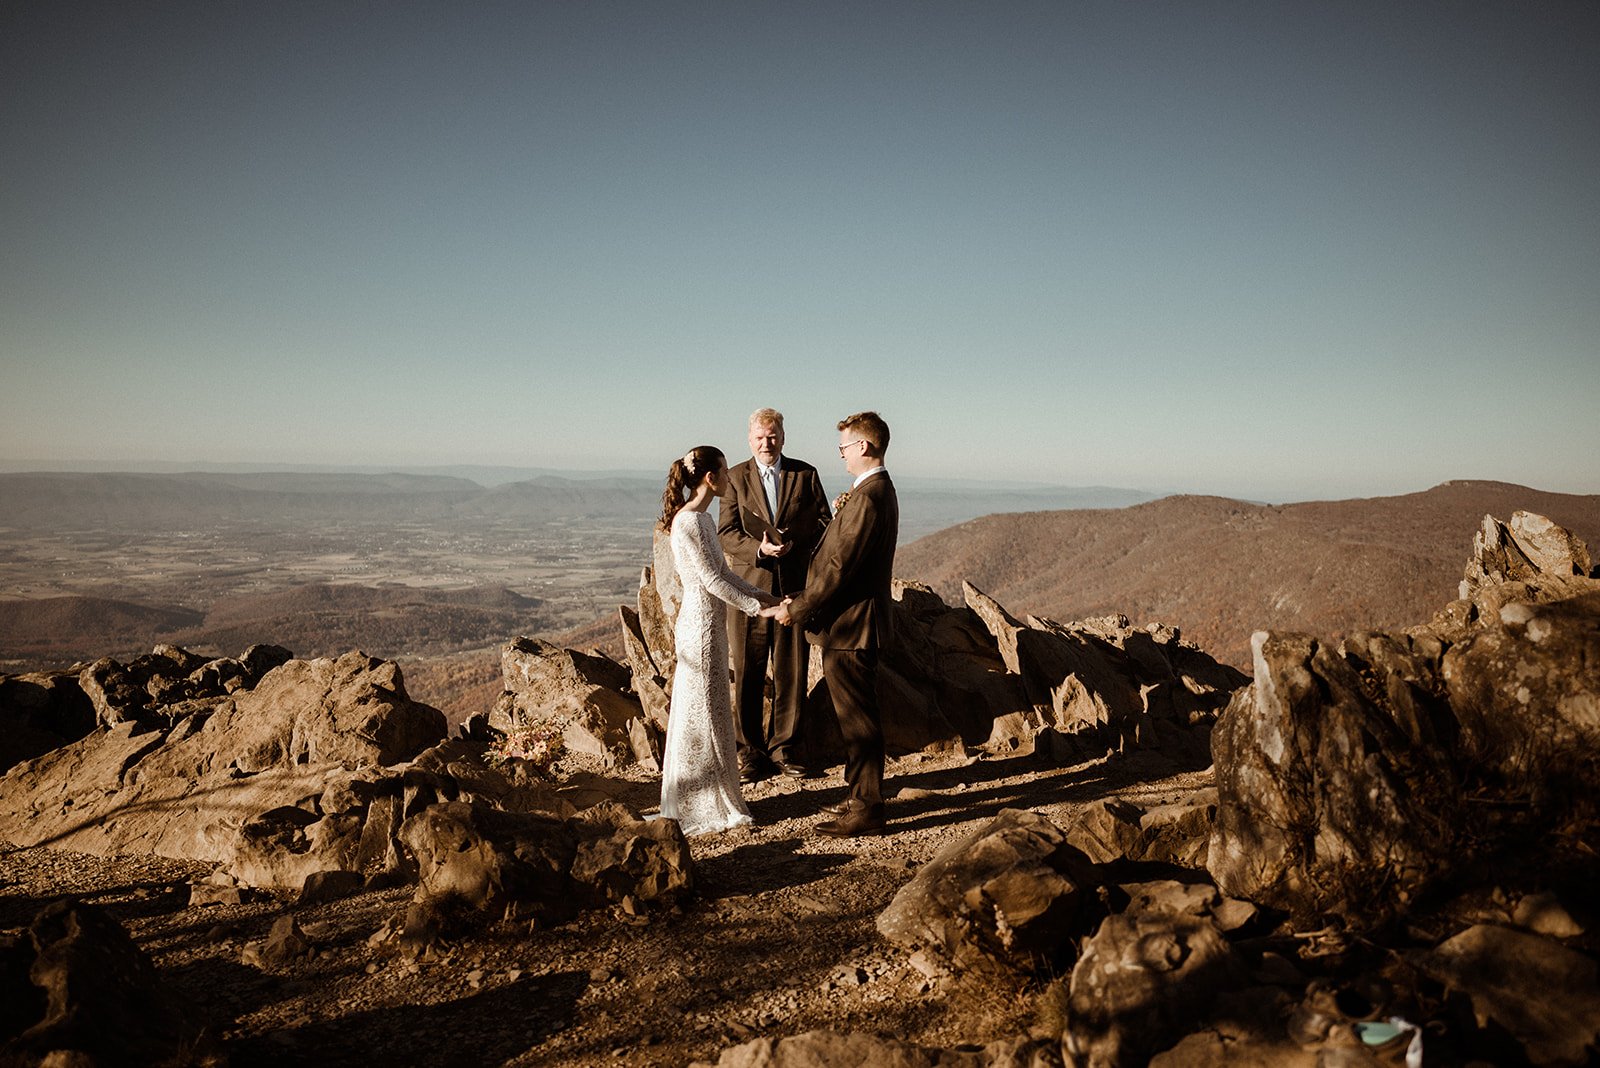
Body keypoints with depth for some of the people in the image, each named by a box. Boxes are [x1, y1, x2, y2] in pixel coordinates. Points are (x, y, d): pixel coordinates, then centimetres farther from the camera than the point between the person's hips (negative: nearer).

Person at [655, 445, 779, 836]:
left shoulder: (701, 518, 11)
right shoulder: (689, 521, -20)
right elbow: (712, 579, -20)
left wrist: (755, 592, 10)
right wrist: (756, 606, -13)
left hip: (710, 622, 10)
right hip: (701, 624, -10)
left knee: (708, 711, 16)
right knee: (702, 713, 0)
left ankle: (709, 797, 28)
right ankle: (701, 807, 13)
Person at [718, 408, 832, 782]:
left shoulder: (805, 474, 7)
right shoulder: (735, 477, 5)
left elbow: (825, 523, 5)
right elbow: (726, 534, -1)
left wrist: (791, 541, -11)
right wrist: (759, 549, -19)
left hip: (794, 586, 1)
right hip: (749, 586, -1)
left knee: (792, 672, 4)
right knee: (748, 674, 3)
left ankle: (784, 748, 17)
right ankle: (751, 751, 15)